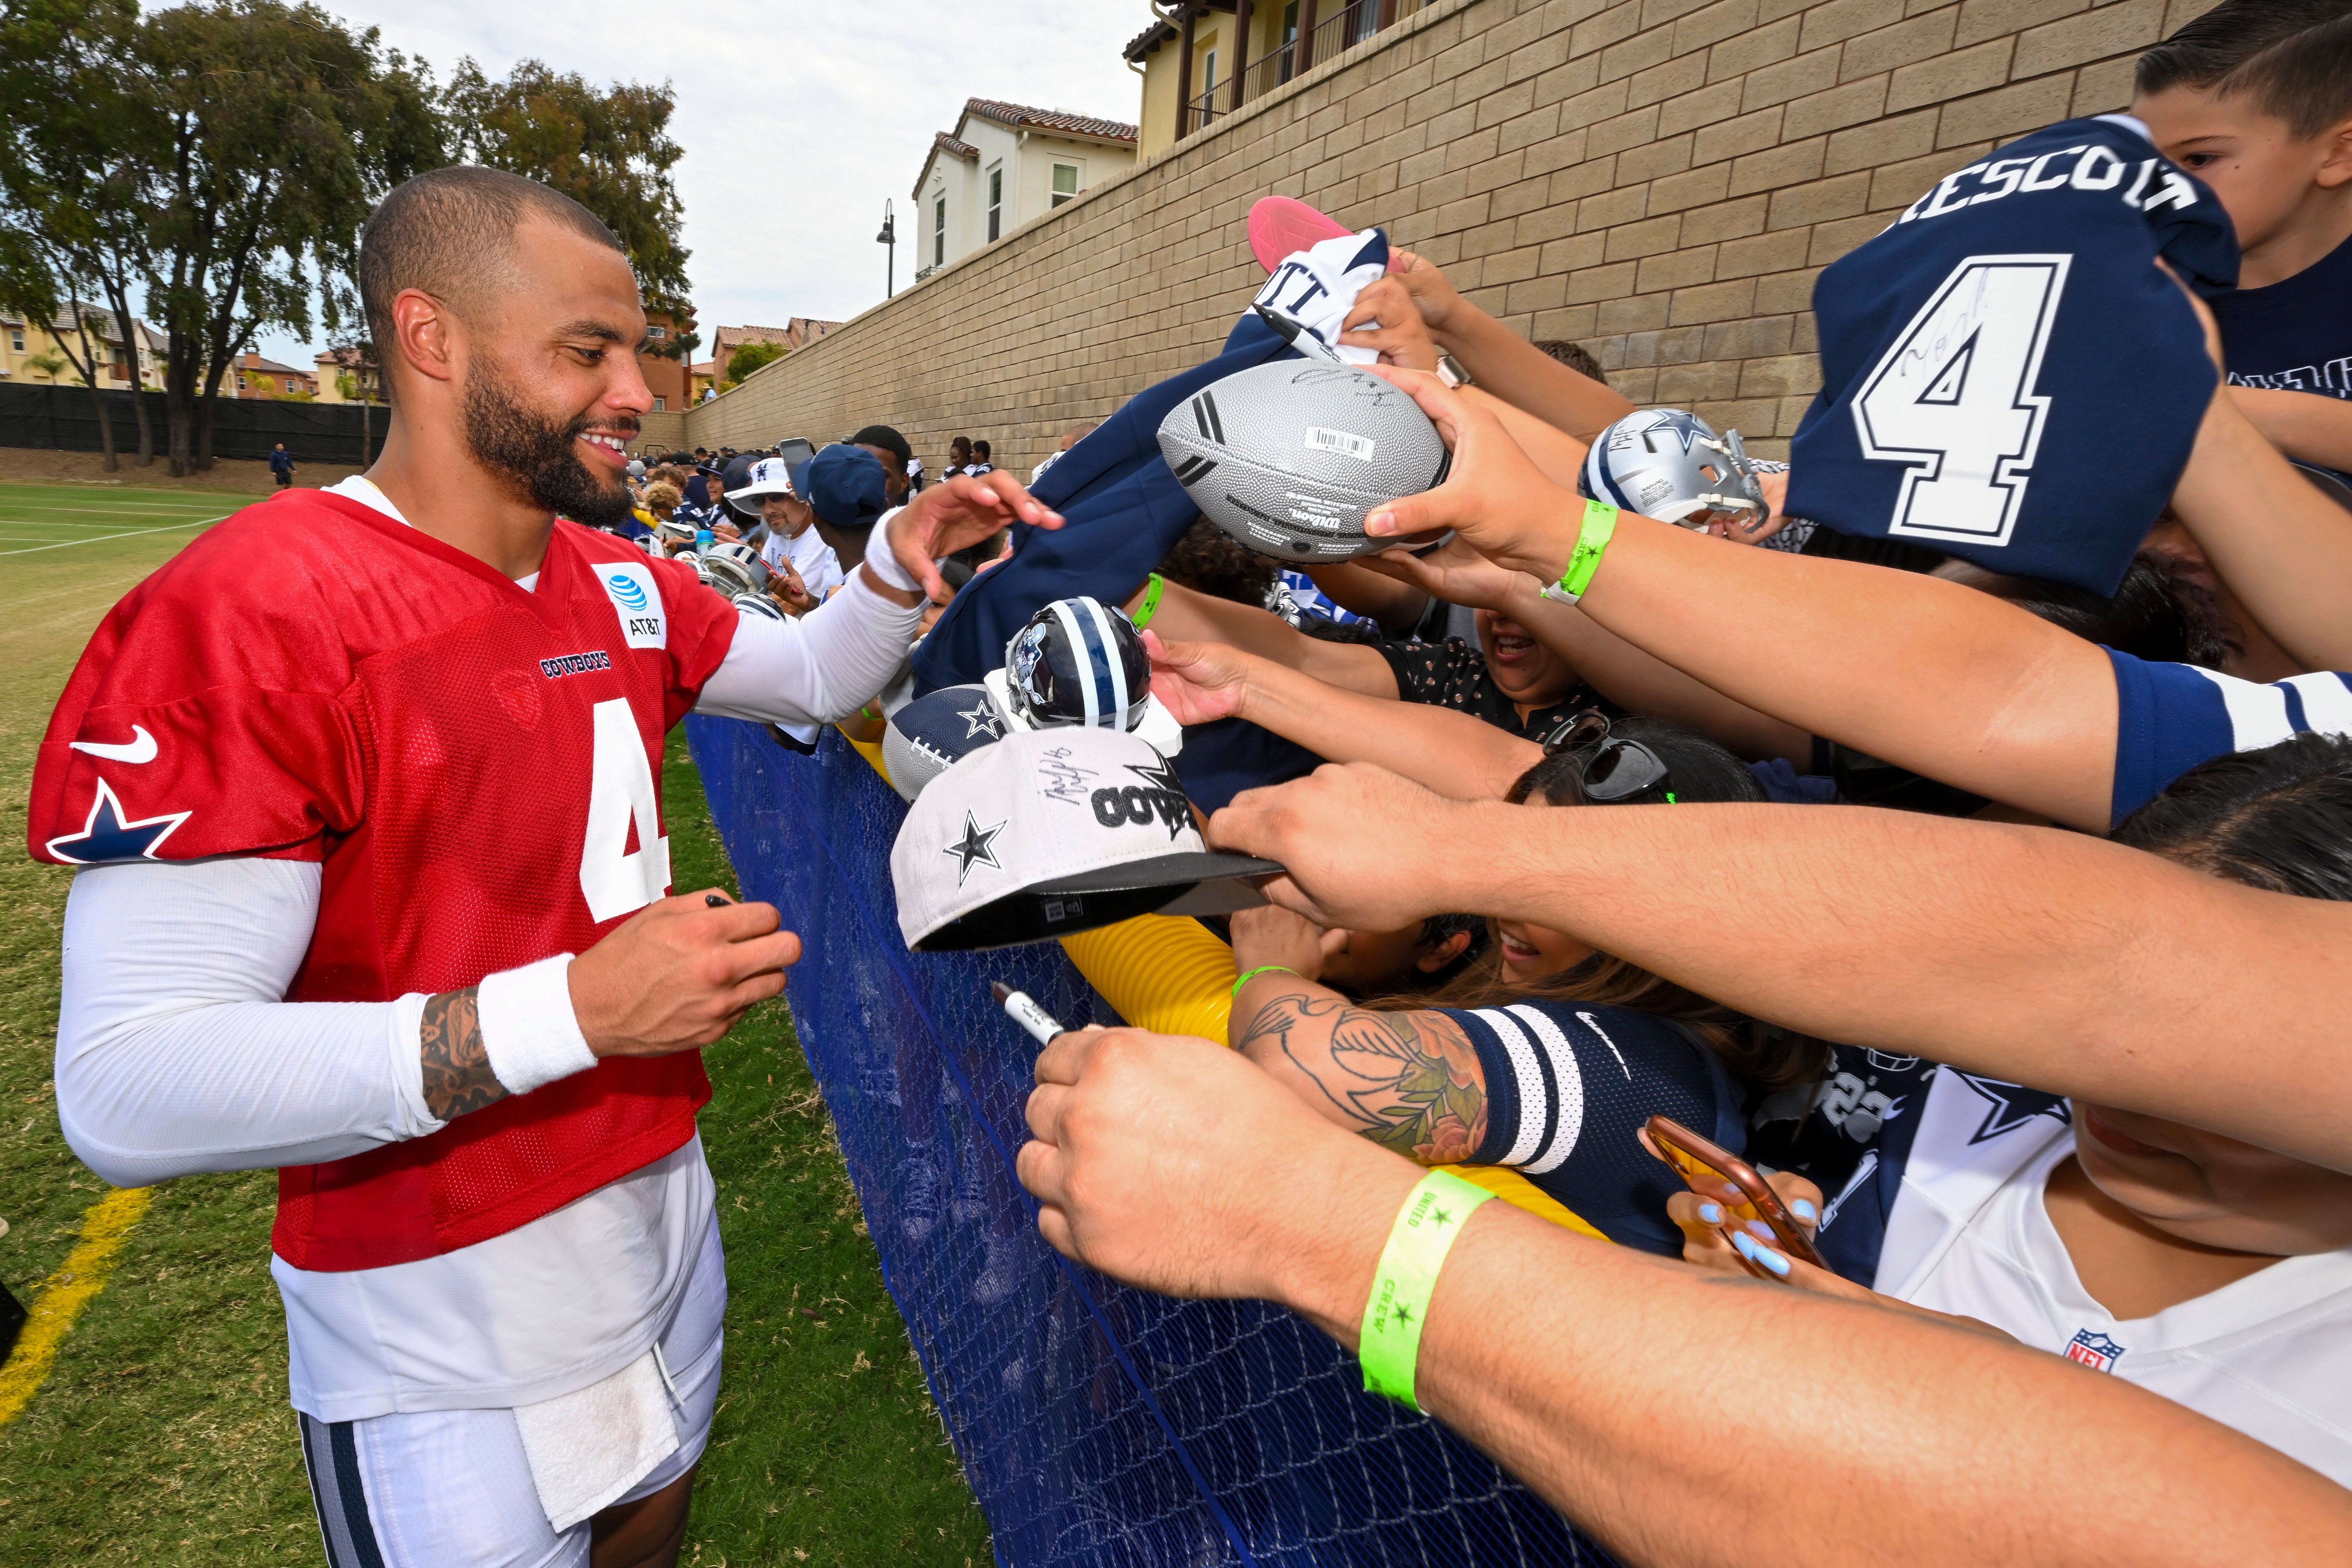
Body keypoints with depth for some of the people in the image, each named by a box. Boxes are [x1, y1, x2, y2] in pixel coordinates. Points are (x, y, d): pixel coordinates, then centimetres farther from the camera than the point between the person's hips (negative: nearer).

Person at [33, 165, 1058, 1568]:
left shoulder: (621, 585, 0)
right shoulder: (249, 613, -24)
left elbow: (814, 679, 15)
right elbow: (128, 1094, -27)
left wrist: (901, 559, -5)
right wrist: (578, 1006, -34)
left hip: (662, 1193, 7)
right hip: (439, 1309, -6)